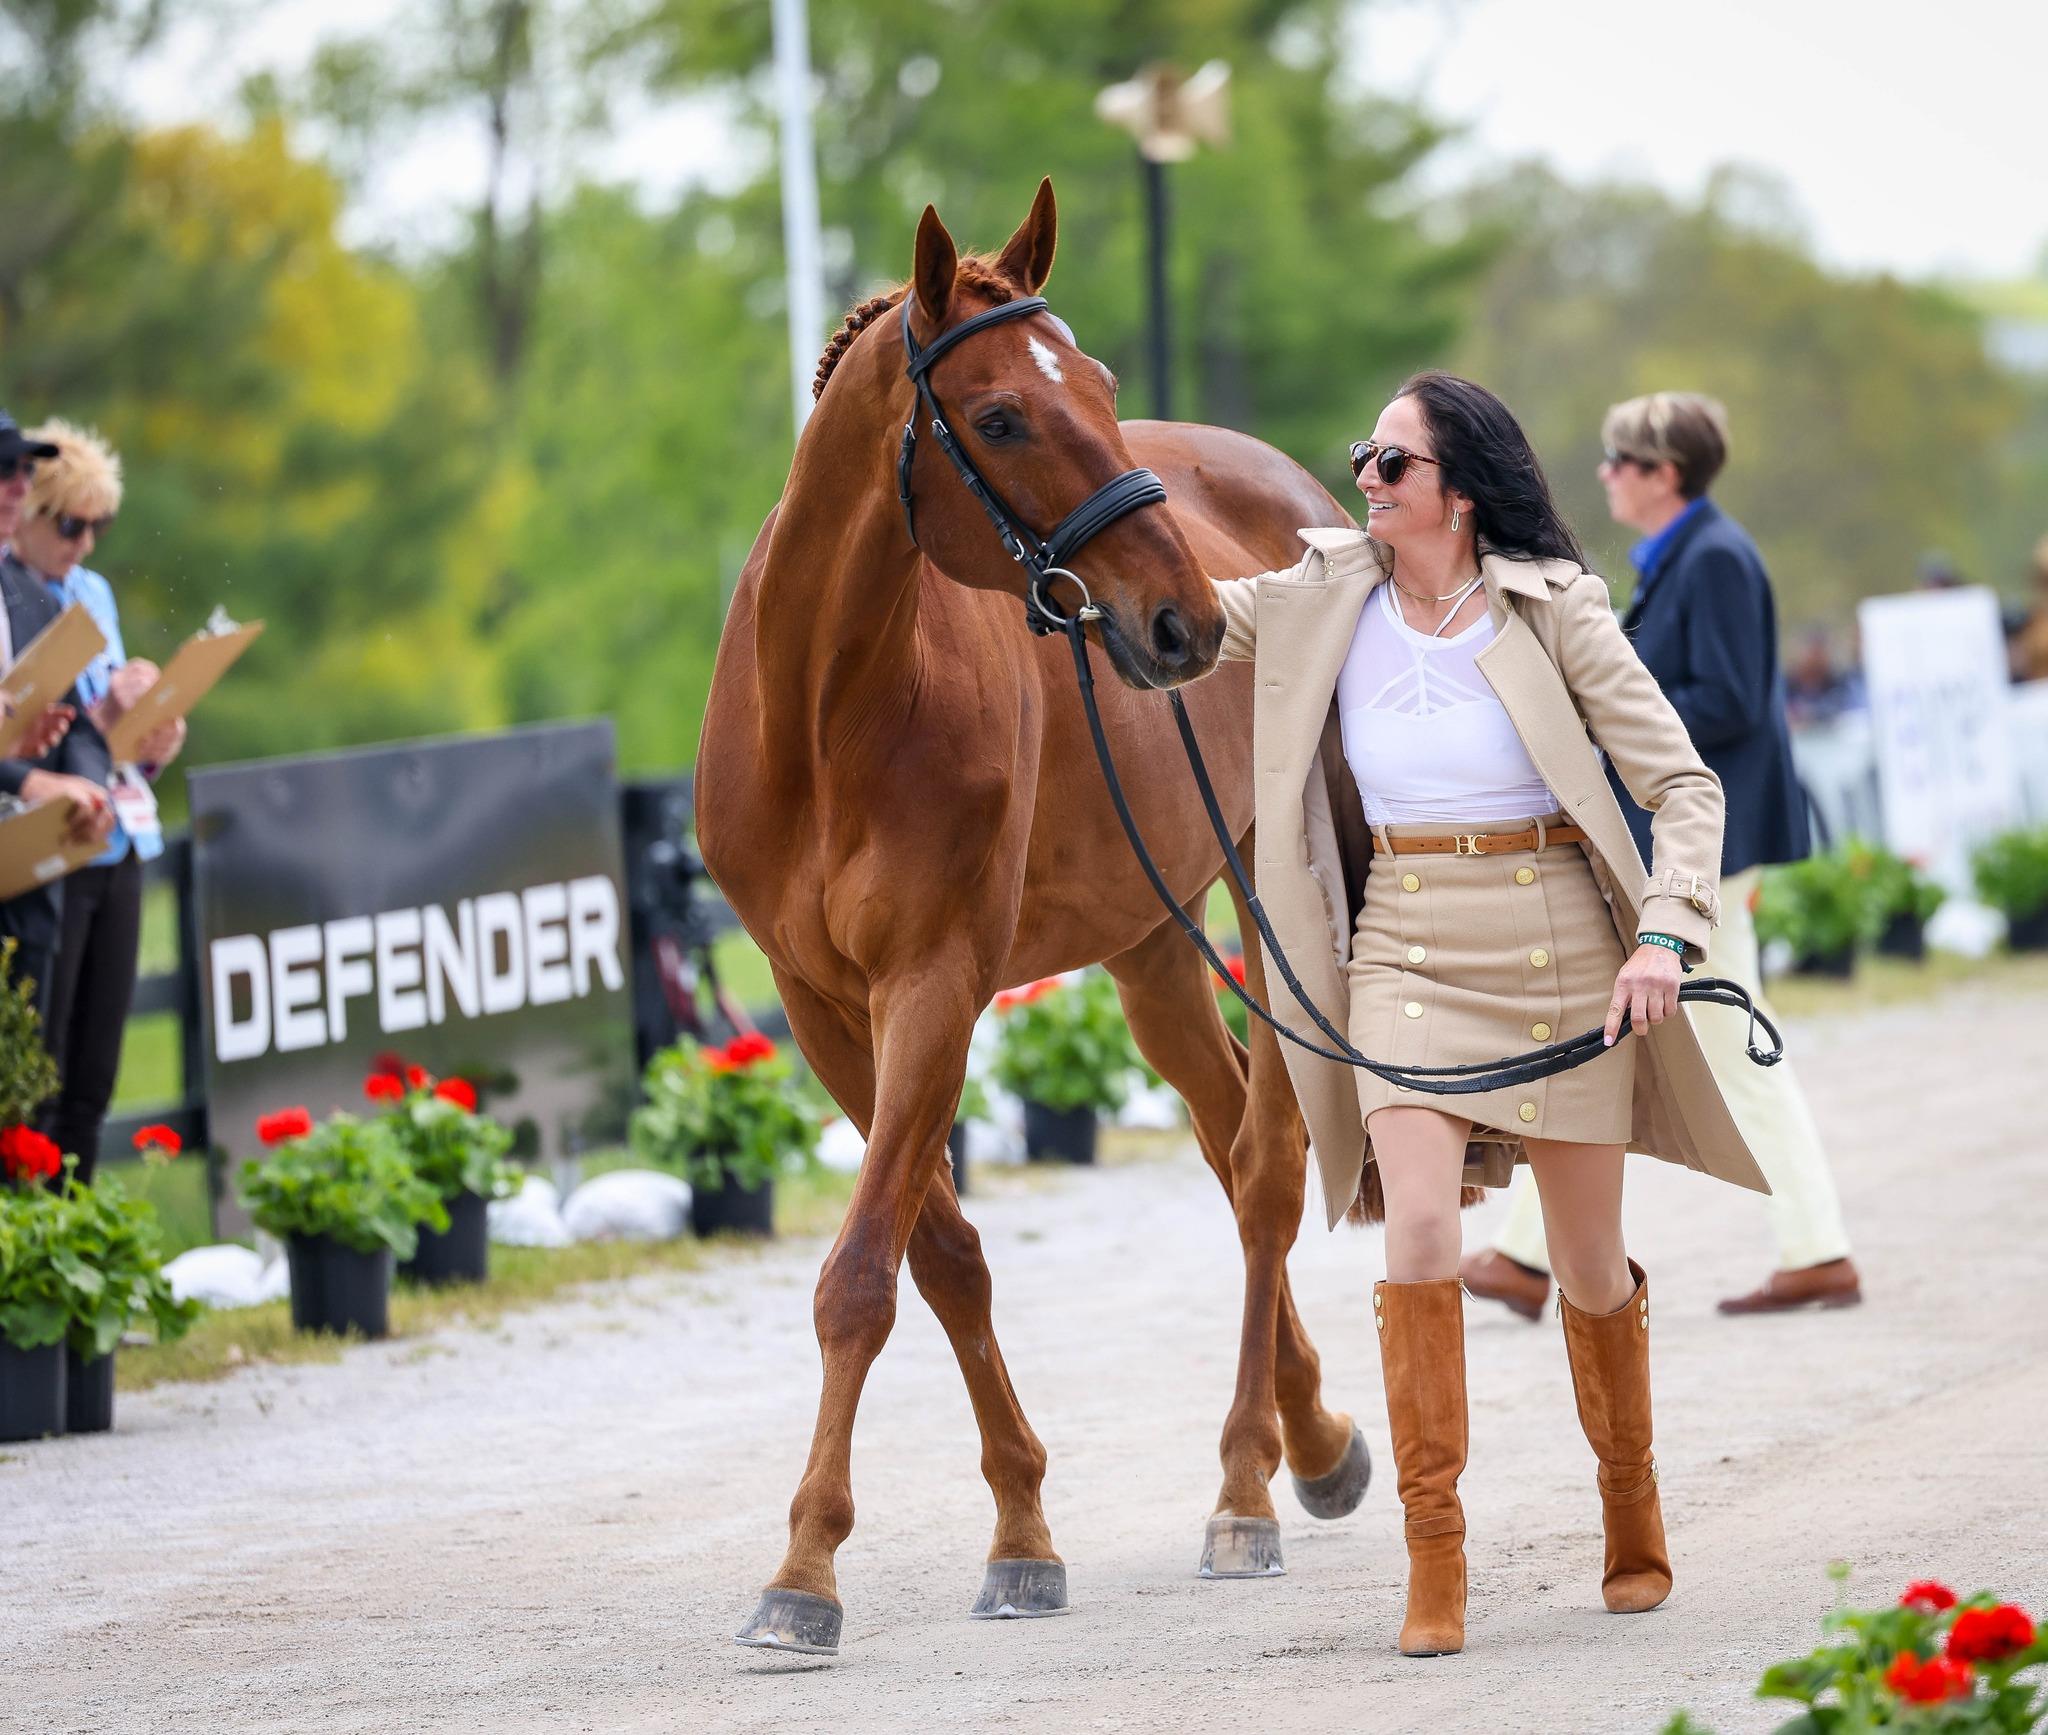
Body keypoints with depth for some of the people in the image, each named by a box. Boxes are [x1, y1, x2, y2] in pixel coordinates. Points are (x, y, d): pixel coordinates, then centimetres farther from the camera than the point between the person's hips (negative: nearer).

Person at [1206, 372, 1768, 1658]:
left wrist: (1664, 934, -20)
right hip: (1406, 952, 2)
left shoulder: (1553, 611, -5)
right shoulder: (1327, 601, 4)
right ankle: (1435, 1562, -11)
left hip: (1557, 948, -2)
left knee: (1590, 1262, 8)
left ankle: (1634, 1517, 33)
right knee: (1419, 1228, -17)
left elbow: (1685, 782, -7)